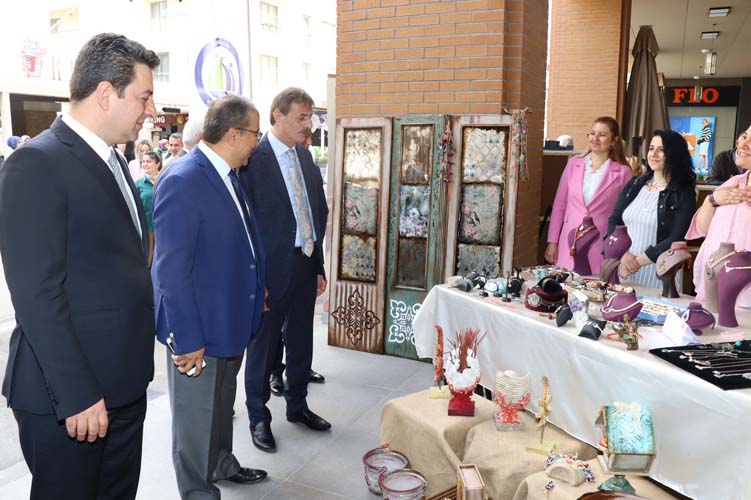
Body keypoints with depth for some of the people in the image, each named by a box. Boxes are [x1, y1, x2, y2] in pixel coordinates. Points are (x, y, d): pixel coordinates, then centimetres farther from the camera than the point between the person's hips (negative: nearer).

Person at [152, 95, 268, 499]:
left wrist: (255, 289, 16)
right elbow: (171, 270, -24)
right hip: (197, 330, -9)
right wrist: (187, 340, -22)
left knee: (222, 404, 27)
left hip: (231, 321, 9)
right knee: (196, 417, 11)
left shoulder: (227, 175, 5)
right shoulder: (182, 181, -23)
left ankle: (223, 464, 48)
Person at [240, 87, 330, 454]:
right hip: (271, 271, -7)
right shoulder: (253, 158, -14)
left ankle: (297, 405, 39)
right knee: (263, 346, 9)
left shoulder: (304, 156, 8)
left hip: (306, 267, 7)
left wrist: (319, 266, 11)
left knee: (301, 342, 19)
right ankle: (258, 418, 27)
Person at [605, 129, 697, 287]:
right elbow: (614, 221, 3)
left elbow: (676, 240, -13)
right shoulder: (634, 185, 8)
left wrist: (638, 260, -17)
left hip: (658, 275, -4)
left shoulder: (684, 194, -5)